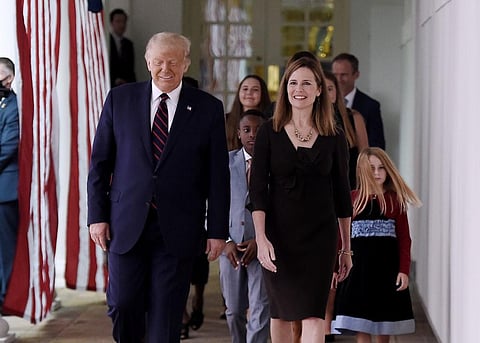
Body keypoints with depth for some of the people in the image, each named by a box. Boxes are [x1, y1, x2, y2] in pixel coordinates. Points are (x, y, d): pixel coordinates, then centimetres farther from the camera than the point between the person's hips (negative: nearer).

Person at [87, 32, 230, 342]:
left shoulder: (208, 108, 2)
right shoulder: (120, 99, 5)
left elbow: (218, 175, 2)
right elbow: (99, 162, 7)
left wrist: (218, 231, -1)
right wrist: (97, 214, 0)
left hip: (177, 230, -1)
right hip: (127, 224, 1)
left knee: (166, 316, 2)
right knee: (122, 304, 1)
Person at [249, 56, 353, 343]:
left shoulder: (334, 137, 2)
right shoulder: (270, 132, 1)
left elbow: (342, 193, 8)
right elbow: (258, 188, -4)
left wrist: (346, 248, 10)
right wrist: (261, 238, -15)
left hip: (320, 235, -1)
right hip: (278, 233, 1)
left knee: (313, 316, -10)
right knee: (280, 313, 10)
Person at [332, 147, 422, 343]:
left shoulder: (395, 200, 2)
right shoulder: (353, 199, 3)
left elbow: (404, 238, 0)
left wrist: (404, 270, -8)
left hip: (388, 266, 0)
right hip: (359, 266, 0)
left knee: (385, 326, 8)